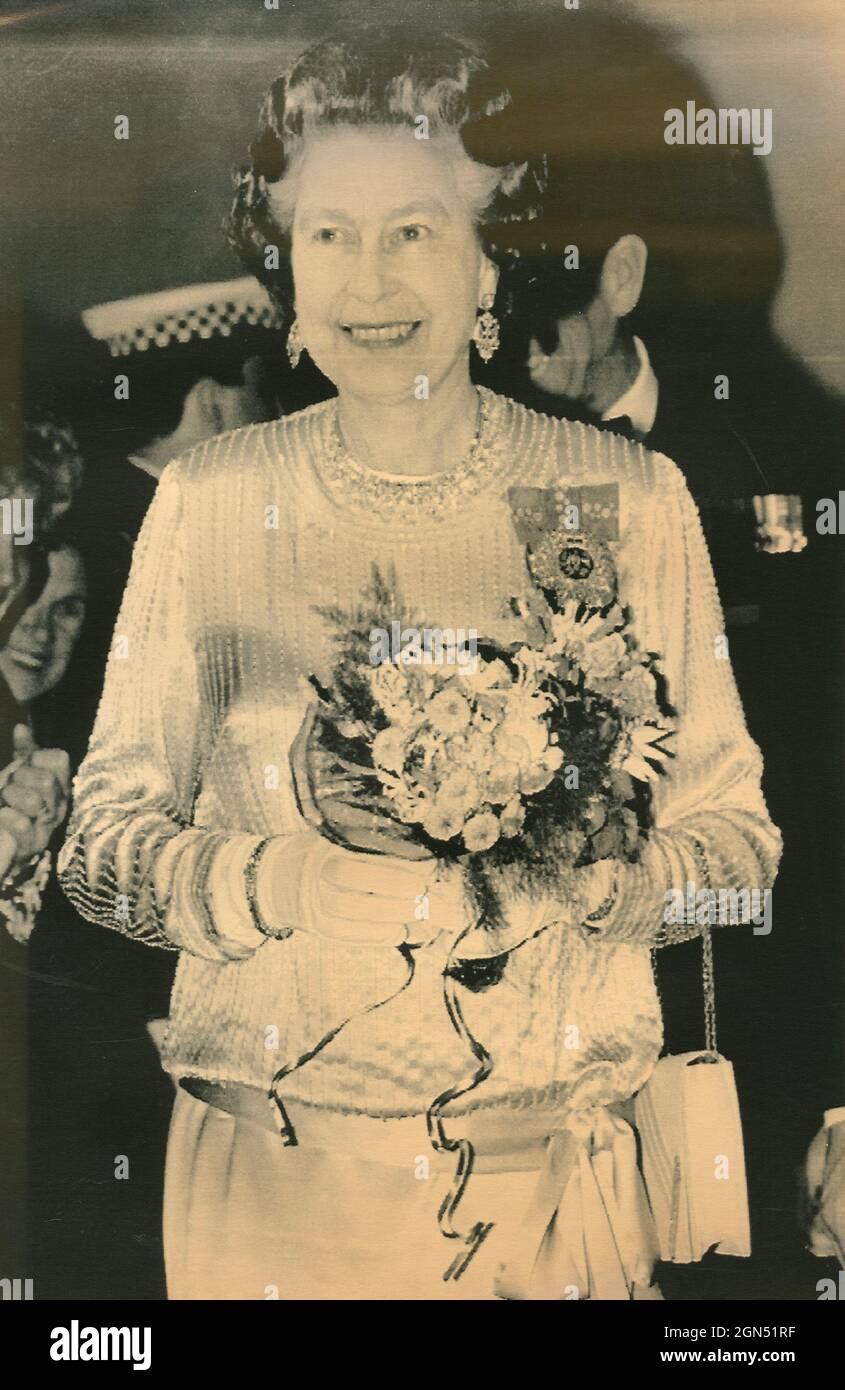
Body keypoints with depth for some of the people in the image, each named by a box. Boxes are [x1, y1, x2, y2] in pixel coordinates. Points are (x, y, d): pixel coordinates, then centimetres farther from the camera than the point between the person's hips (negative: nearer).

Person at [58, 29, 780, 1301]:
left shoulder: (628, 497, -5)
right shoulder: (208, 502, -3)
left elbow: (733, 829, -1)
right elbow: (104, 838, -2)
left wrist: (580, 879, -20)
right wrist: (282, 883, -21)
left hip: (555, 1155, 0)